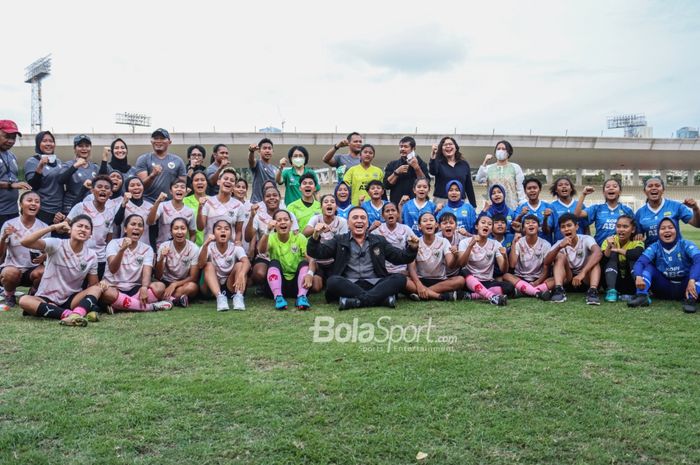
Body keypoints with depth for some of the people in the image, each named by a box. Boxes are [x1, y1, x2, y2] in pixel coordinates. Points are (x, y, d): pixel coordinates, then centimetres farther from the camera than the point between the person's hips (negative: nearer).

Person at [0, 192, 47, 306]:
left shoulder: (44, 227, -2)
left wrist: (43, 257, -19)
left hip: (33, 269, 1)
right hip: (12, 267, -1)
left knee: (42, 272, -33)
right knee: (11, 273, -35)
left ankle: (33, 294, 2)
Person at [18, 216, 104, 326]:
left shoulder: (91, 256, -1)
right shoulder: (56, 245, -12)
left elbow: (94, 285, 4)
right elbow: (24, 242, -25)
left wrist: (99, 291, -21)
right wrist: (53, 227, -28)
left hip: (71, 300, 3)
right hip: (47, 299, -2)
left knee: (97, 288, -22)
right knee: (24, 301, -32)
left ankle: (77, 314, -51)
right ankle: (68, 314, -41)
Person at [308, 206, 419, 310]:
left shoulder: (379, 240, 20)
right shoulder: (339, 241, 15)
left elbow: (400, 257, 16)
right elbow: (317, 253, 4)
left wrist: (412, 248, -4)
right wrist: (316, 236, -16)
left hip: (374, 284, 2)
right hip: (349, 286, -2)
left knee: (400, 278, -23)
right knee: (333, 281, -32)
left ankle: (355, 301, -34)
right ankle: (383, 298, -33)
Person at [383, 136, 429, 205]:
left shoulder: (420, 163, 6)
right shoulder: (392, 165, 9)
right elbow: (387, 184, 1)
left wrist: (417, 168, -14)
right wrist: (397, 172, -10)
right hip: (396, 203, 1)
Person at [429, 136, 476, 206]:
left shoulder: (464, 164, 10)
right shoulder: (438, 163, 1)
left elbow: (469, 187, 12)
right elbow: (433, 171, -23)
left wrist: (473, 206, 10)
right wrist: (433, 156, -40)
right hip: (441, 201, -2)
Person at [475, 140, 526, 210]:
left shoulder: (515, 167, 7)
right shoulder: (489, 168, 12)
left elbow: (520, 189, 4)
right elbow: (479, 180, -5)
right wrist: (485, 163, -8)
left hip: (511, 208, -1)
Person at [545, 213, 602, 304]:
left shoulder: (586, 239, -13)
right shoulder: (559, 243, -5)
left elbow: (598, 253, -35)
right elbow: (546, 262, -20)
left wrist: (582, 273, -47)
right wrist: (559, 247, -37)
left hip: (586, 278, -1)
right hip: (568, 278, 2)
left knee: (593, 257, -25)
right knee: (560, 256, -20)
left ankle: (593, 291, -41)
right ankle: (559, 290, -35)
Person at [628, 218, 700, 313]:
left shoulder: (686, 245, -10)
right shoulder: (655, 247, -4)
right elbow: (640, 262, -20)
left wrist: (692, 280, -46)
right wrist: (638, 276, -42)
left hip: (684, 288, -2)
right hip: (665, 289, 2)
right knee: (648, 266, -16)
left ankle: (691, 299, -37)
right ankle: (642, 296, -33)